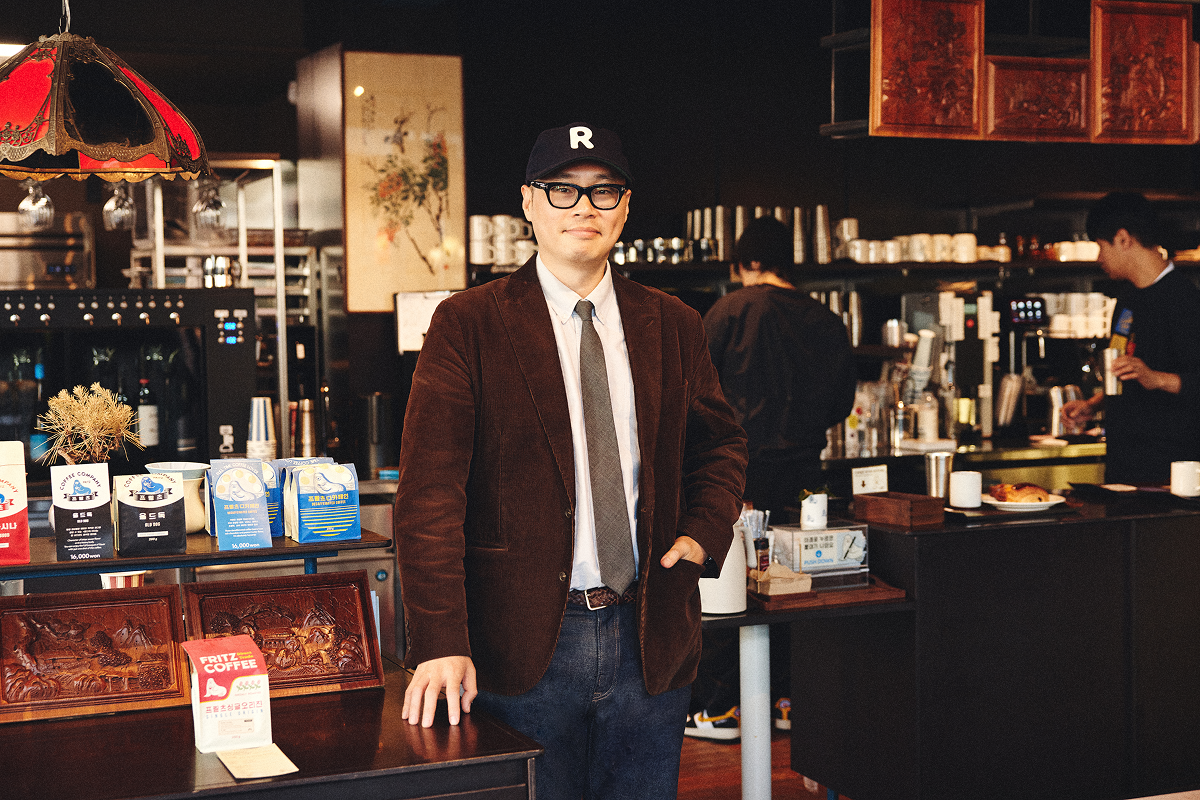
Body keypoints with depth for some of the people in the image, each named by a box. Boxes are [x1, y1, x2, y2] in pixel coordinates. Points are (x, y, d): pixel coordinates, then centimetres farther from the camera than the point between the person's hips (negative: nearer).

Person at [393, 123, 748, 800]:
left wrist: (705, 532, 2)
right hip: (523, 643, -3)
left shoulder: (674, 327, 8)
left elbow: (720, 443, 23)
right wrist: (441, 643, -19)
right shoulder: (468, 325, -4)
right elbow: (430, 491, -10)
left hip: (651, 641, 4)